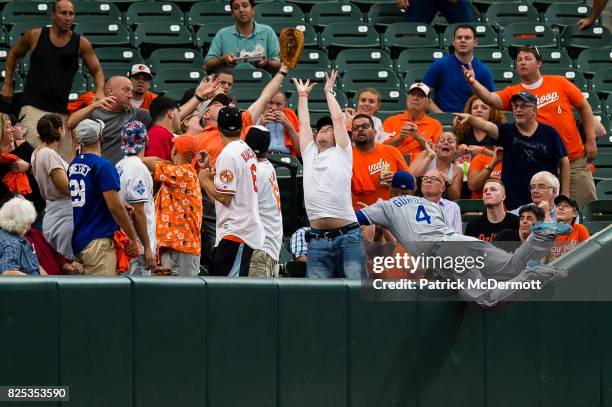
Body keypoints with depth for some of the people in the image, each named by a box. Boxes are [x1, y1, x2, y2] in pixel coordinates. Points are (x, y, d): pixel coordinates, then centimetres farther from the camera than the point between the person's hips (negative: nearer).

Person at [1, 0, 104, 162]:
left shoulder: (81, 44, 2)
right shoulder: (35, 36, 0)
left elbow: (97, 71, 10)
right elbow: (13, 54, 18)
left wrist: (99, 92, -9)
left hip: (62, 112, 2)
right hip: (33, 108, -2)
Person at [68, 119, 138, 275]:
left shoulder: (73, 166, 11)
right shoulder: (103, 166, -13)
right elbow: (114, 206, -17)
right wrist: (132, 238, -8)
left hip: (78, 242, 8)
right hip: (99, 241, -8)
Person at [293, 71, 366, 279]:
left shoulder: (342, 153, 10)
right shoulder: (309, 155, 19)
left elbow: (338, 119, 9)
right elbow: (304, 123, 25)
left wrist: (329, 91, 22)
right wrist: (302, 95, 34)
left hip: (347, 236, -4)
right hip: (317, 239, 4)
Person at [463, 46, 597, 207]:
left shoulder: (559, 83, 1)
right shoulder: (514, 93, 1)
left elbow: (584, 107, 7)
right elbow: (490, 99, -17)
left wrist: (591, 141, 2)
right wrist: (473, 83, -36)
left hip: (575, 159, 0)